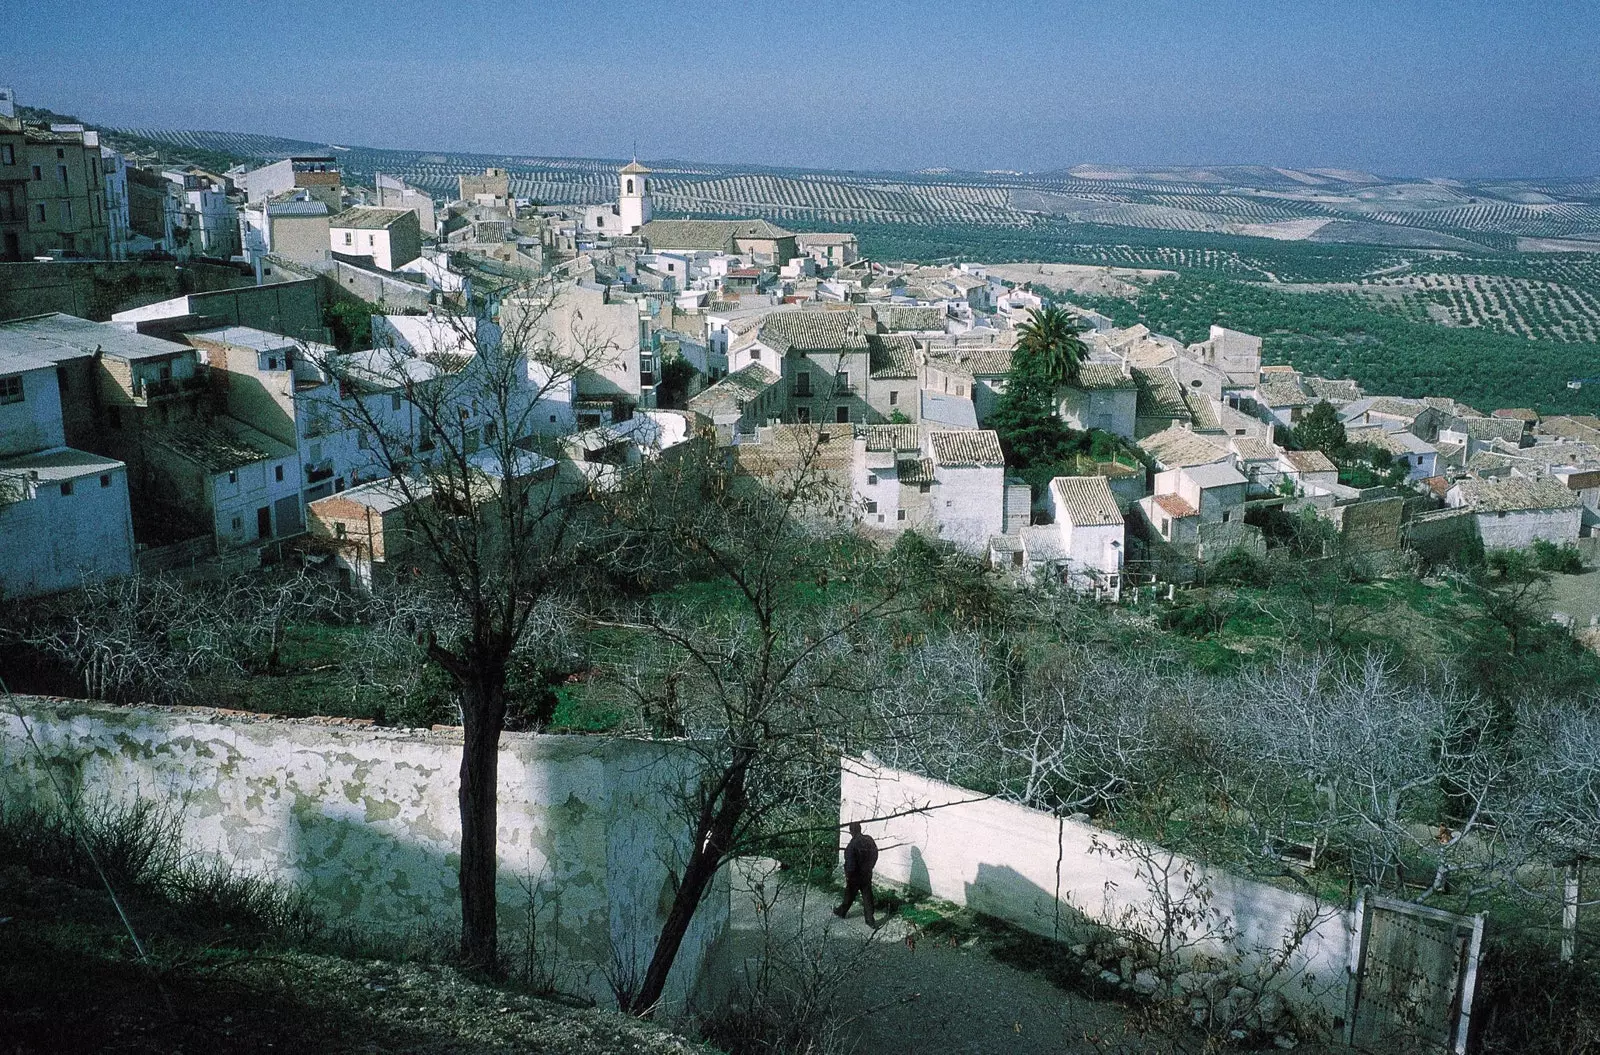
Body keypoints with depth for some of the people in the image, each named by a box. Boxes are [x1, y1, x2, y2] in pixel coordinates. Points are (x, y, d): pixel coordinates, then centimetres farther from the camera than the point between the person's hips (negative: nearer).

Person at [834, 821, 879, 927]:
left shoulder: (852, 845, -29)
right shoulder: (869, 840, -9)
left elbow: (850, 865, -26)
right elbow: (875, 855, 5)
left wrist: (847, 877, -10)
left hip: (855, 877, -5)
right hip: (867, 875, 5)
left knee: (849, 896, 17)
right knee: (867, 897, 14)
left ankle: (842, 912, 39)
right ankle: (870, 921, 20)